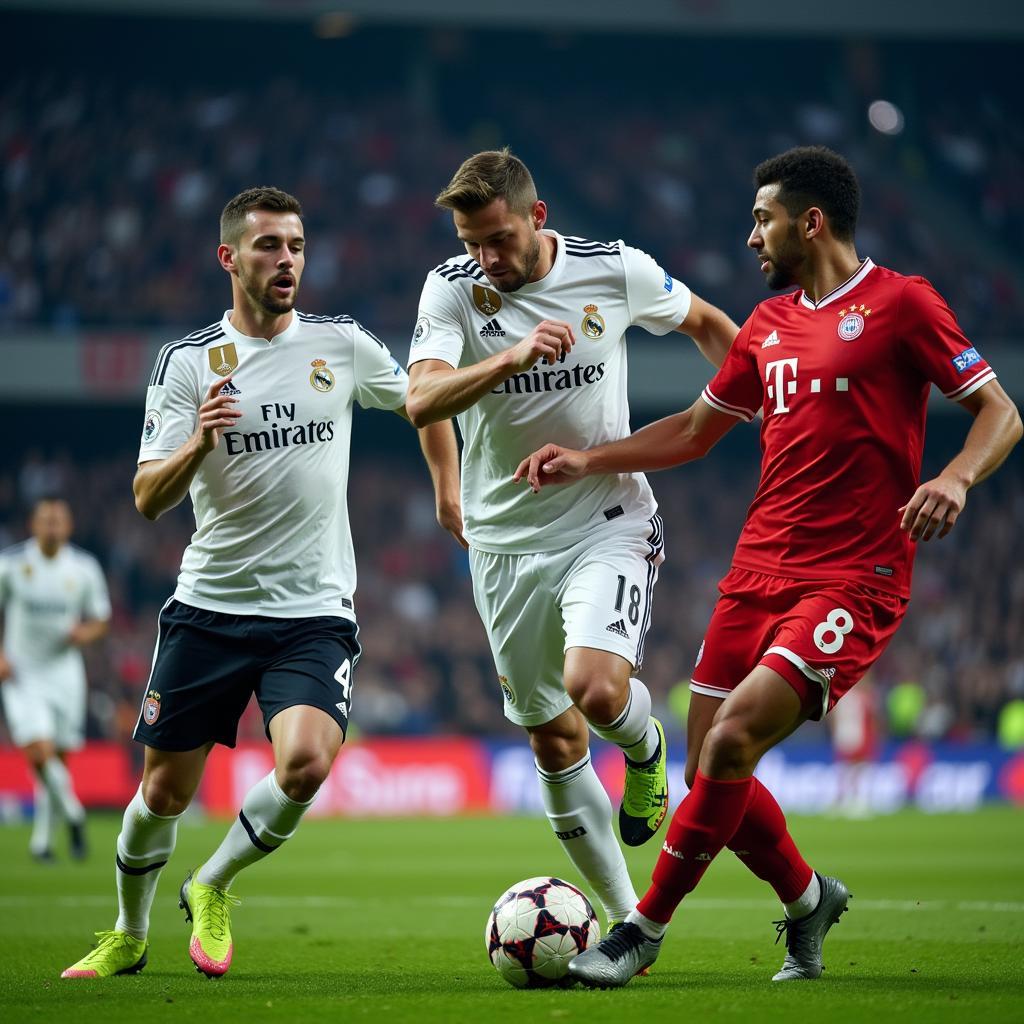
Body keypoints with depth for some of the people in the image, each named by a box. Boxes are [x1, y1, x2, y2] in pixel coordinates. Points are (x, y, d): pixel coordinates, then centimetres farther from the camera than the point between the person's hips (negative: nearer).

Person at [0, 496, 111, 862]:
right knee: (40, 751, -20)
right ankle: (72, 815, 1)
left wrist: (87, 632, -14)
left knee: (58, 758, 6)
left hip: (64, 671, 2)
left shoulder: (84, 568, -2)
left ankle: (43, 836, 21)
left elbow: (101, 618, 8)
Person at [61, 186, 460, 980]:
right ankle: (128, 937, 31)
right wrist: (196, 445, -26)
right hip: (209, 607, 0)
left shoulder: (342, 344, 2)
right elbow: (148, 500, -7)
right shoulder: (187, 362, -1)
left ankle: (212, 890, 2)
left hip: (315, 611, 0)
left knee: (306, 761, -24)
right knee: (165, 790, 5)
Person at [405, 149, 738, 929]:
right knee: (553, 740, 7)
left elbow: (706, 323, 13)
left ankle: (646, 750, 11)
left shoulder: (616, 271, -8)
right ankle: (627, 918, 20)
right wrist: (515, 357, -38)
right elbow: (423, 401, -25)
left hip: (607, 524, -2)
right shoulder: (452, 288, -9)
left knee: (595, 688, -26)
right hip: (506, 538, 2)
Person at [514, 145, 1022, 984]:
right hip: (758, 570, 7)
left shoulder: (900, 304, -3)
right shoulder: (770, 325, 17)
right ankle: (807, 898, 28)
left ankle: (647, 927, -9)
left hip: (853, 582, -7)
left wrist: (956, 479, -24)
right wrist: (587, 463, 19)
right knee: (711, 769, 3)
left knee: (732, 736, -22)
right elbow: (697, 429, 28)